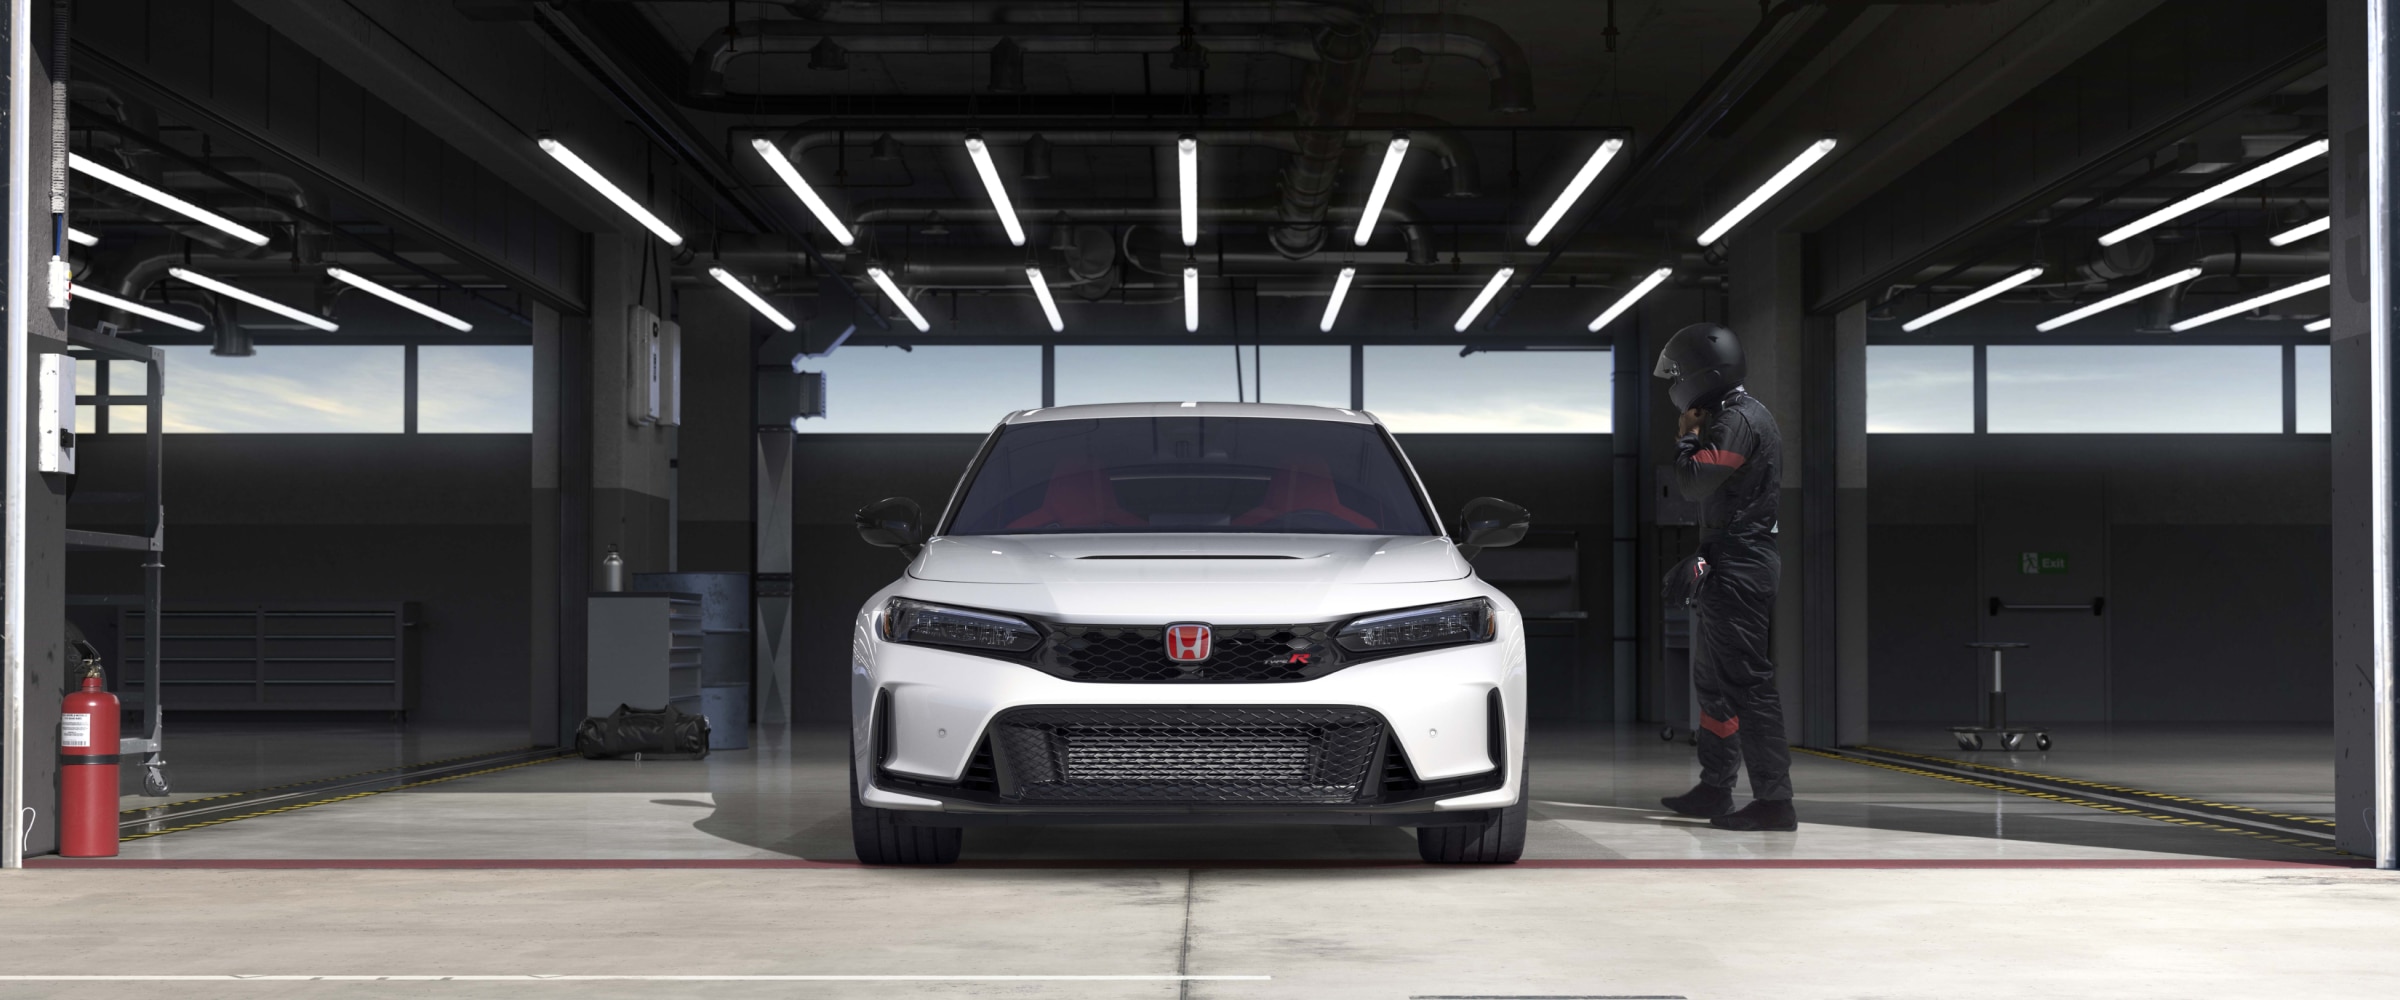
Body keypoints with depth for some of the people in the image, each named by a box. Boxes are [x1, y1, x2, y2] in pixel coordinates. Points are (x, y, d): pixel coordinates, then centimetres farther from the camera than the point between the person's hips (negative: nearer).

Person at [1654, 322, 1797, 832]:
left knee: (1747, 683, -10)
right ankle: (1714, 789, 26)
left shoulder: (1739, 421, -16)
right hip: (1727, 566, 11)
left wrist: (1687, 437, -7)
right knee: (1714, 680, 17)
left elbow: (1694, 482, -21)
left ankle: (1774, 800, -10)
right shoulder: (1732, 416, 16)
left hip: (1737, 573, -11)